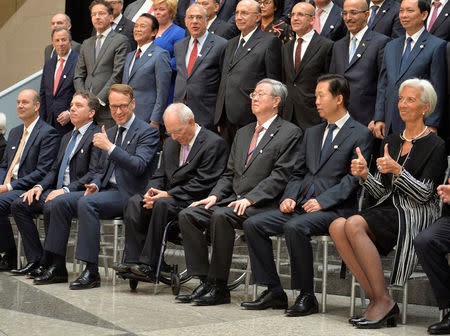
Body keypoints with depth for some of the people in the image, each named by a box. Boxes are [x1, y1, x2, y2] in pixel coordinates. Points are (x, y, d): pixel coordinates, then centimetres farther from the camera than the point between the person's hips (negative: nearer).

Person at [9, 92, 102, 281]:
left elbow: (94, 174, -16)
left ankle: (56, 268, -25)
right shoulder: (67, 137, 24)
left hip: (79, 193, -9)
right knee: (19, 205, -5)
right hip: (58, 190, 9)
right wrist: (40, 186, 3)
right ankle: (35, 260, -5)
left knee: (51, 207, -35)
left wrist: (66, 190, -23)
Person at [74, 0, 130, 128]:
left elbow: (117, 75, -9)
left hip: (107, 107, -5)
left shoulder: (120, 40, 0)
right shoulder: (86, 44, 20)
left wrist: (100, 100, -13)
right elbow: (78, 76, 16)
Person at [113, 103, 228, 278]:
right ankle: (132, 260, -18)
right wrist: (151, 192, -6)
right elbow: (160, 175, 18)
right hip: (168, 196, 8)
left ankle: (148, 264, -28)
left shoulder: (214, 143, -9)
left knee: (163, 204, -33)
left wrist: (168, 194, -17)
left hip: (194, 201, -8)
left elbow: (202, 184, -15)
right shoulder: (170, 142, 17)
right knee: (134, 203, -15)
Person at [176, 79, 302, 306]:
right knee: (187, 215, -13)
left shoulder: (290, 133, 0)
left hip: (262, 205, -8)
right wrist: (215, 195, 2)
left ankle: (219, 286, -25)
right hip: (232, 200, 8)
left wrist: (249, 199, -20)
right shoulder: (243, 133, 24)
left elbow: (280, 176, -11)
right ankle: (205, 281, -12)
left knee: (221, 216, -33)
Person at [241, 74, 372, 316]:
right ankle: (274, 292, -6)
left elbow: (353, 178, -9)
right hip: (299, 206, 7)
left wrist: (322, 201, -18)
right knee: (253, 224, -11)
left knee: (294, 227, -35)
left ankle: (307, 296, -21)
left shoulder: (360, 135, 0)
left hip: (333, 209, -7)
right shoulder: (312, 133, 23)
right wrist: (289, 197, 2)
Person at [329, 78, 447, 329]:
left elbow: (424, 193, -10)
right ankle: (376, 299, -21)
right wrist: (365, 176, -4)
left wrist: (397, 170, -22)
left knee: (354, 224, -30)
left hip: (417, 215, -7)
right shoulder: (392, 141, 18)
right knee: (337, 227, -22)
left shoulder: (435, 146, -2)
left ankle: (383, 300, -24)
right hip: (389, 209, 7)